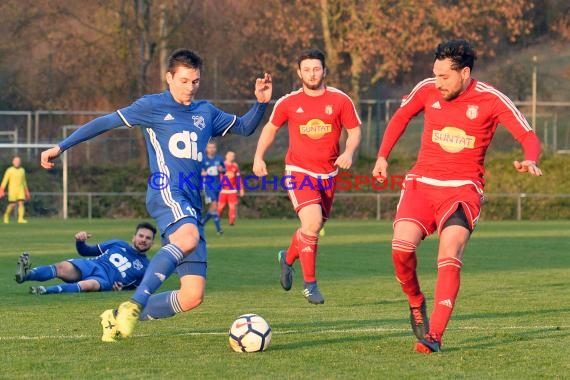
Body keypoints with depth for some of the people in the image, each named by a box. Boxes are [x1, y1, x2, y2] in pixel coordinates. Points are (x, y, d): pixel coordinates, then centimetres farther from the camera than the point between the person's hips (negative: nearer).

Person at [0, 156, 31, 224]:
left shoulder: (22, 170, 10)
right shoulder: (9, 170, -4)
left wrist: (26, 192, 19)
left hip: (20, 190, 3)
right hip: (12, 190, -3)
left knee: (21, 203, -12)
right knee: (12, 205, -5)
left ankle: (20, 219, -17)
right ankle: (6, 215, 22)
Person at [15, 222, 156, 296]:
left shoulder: (145, 267, 20)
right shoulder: (117, 244, 25)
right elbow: (85, 251, 25)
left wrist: (122, 287, -2)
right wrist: (80, 241, 2)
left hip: (104, 280, -3)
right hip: (89, 265, 3)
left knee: (88, 285, -40)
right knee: (63, 268, -31)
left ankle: (45, 291, -59)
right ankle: (24, 275, -56)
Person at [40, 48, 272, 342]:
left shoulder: (206, 112, 21)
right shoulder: (152, 106, 6)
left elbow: (244, 127, 33)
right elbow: (106, 122, 7)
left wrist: (261, 102, 13)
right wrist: (61, 147, 4)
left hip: (192, 204, 6)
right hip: (166, 190, -6)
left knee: (193, 296, -3)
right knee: (188, 237, -42)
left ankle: (119, 318, 12)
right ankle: (135, 304, -40)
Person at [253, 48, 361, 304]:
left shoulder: (340, 100, -2)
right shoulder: (288, 103, -2)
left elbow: (355, 130, 5)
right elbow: (270, 128, 13)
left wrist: (349, 152, -14)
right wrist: (258, 157, 3)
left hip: (328, 174, 3)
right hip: (299, 172, -3)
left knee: (313, 227, 12)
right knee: (312, 222, -22)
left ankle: (288, 258, 46)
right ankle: (310, 284, -10)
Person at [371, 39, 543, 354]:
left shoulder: (491, 100, -7)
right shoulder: (427, 90, 1)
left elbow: (529, 138, -7)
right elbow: (400, 117, 20)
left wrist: (529, 161, -29)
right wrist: (382, 156, 12)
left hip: (463, 188, -2)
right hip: (422, 183, 2)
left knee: (449, 256, -22)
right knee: (401, 246, -20)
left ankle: (434, 336, -23)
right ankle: (416, 303, 9)